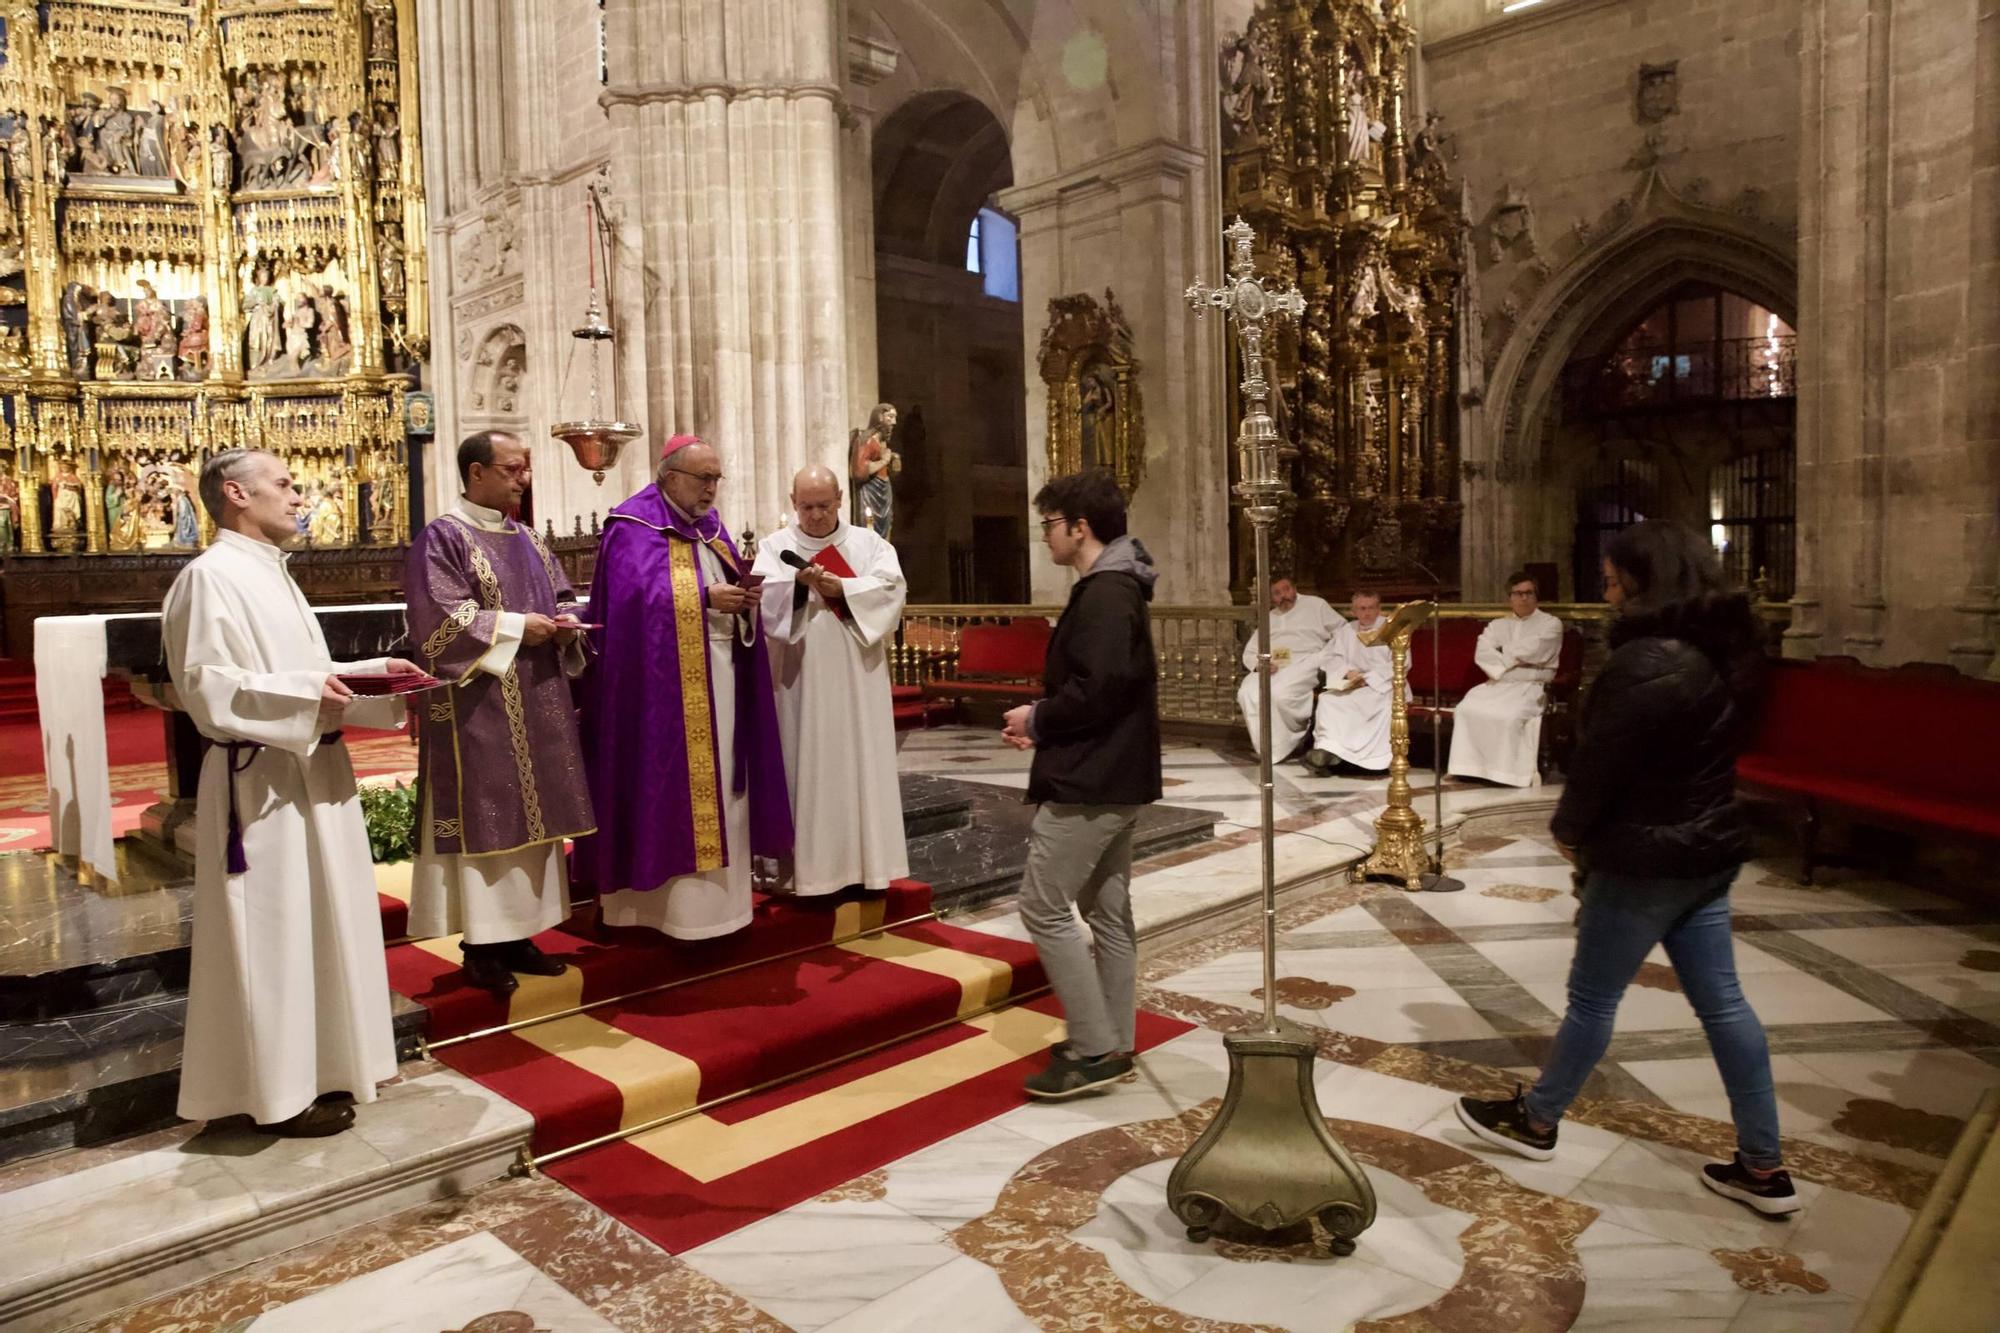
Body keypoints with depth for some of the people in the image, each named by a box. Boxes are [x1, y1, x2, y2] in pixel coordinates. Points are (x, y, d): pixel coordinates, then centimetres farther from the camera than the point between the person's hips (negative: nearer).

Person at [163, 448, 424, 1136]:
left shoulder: (271, 571, 16)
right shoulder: (210, 575, -13)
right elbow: (206, 685, -20)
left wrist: (373, 671, 8)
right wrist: (307, 693, -26)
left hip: (311, 771, 10)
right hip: (260, 780, -9)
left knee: (318, 922, 15)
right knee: (272, 932, -1)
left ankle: (316, 1067, 28)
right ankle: (278, 1092, 11)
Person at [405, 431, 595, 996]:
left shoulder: (527, 538, 16)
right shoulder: (442, 538, -7)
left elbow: (562, 595, 20)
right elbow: (440, 617, -16)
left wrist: (565, 623, -2)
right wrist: (515, 627, -16)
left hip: (536, 706, 8)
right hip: (478, 709, -7)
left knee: (529, 815, 9)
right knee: (483, 819, -3)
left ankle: (517, 933, 18)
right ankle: (480, 944, 6)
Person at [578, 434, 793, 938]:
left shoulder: (709, 525, 17)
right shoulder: (633, 527, -7)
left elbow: (730, 586, 17)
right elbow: (638, 597, -20)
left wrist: (745, 596, -5)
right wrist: (705, 597, -21)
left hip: (720, 681, 8)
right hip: (665, 685, -8)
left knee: (718, 784, 11)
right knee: (670, 784, -4)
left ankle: (715, 896, 20)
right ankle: (667, 902, 4)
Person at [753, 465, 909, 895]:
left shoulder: (869, 543, 10)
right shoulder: (776, 546, 8)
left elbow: (892, 586, -5)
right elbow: (763, 595, -8)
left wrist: (841, 588, -16)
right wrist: (798, 584, -26)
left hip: (857, 678, 1)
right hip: (800, 678, -1)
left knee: (860, 765, 2)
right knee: (805, 767, -1)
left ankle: (861, 861, 9)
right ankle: (808, 866, 4)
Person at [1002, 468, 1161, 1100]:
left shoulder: (1105, 593, -17)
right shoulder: (1114, 588, 16)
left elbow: (1098, 688, -27)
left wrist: (1037, 720, -11)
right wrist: (1044, 724, 7)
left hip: (1090, 780, -11)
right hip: (1113, 775, 11)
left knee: (1044, 907, -5)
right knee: (1107, 911, 14)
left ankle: (1095, 1048, 2)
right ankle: (1112, 1044, 22)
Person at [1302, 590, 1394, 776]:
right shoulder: (1346, 631, 18)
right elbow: (1328, 657, 10)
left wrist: (1369, 678, -17)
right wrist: (1348, 671, -11)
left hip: (1383, 685, -3)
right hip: (1352, 687, 3)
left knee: (1389, 705, -34)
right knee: (1327, 700, -23)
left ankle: (1377, 760, -33)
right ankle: (1326, 750, -34)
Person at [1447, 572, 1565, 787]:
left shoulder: (1551, 624, 7)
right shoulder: (1497, 625, 19)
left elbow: (1533, 652, -9)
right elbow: (1481, 654, 3)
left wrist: (1502, 654, 5)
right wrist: (1513, 659, -9)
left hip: (1531, 687, -4)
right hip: (1497, 684, 4)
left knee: (1510, 716, -33)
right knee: (1467, 709, -22)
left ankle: (1509, 773, -26)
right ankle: (1472, 768, -18)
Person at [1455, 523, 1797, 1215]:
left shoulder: (1646, 664, -24)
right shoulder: (1726, 650, 6)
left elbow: (1601, 762, -19)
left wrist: (1569, 828, -1)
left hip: (1645, 859, -9)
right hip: (1710, 847, 9)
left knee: (1592, 997, 7)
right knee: (1721, 1001, 14)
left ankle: (1535, 1121, 26)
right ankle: (1764, 1168, 22)